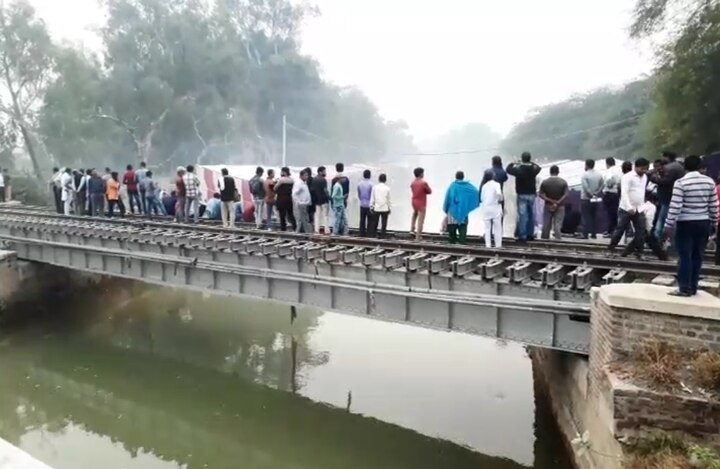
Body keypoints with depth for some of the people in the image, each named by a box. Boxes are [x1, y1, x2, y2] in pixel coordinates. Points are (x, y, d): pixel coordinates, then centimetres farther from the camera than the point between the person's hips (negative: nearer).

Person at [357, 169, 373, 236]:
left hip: (362, 205, 5)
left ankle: (362, 233, 11)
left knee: (362, 220, 9)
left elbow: (358, 195, 10)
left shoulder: (359, 184, 3)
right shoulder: (371, 184, -13)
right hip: (369, 205, -5)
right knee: (369, 220, 0)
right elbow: (372, 195, -12)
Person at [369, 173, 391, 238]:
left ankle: (372, 234, 12)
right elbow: (389, 199, 0)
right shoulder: (387, 188, -4)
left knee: (374, 222, 11)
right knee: (384, 222, 3)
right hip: (385, 208, -2)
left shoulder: (375, 187, -1)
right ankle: (382, 234, 0)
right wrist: (390, 208, 8)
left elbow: (372, 198, 1)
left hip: (376, 208, 2)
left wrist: (371, 206, 8)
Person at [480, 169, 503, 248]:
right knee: (497, 227, 6)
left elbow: (481, 198, 7)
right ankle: (498, 244, 6)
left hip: (486, 208, 4)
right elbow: (499, 193, -26)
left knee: (487, 228, 9)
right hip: (495, 207, -4)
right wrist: (500, 199, -9)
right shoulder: (496, 184, -8)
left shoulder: (484, 185, 6)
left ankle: (488, 244, 7)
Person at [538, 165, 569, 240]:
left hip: (548, 206, 1)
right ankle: (558, 239, -9)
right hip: (560, 207, -1)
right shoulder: (563, 182, -4)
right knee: (557, 225, -2)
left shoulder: (545, 182, -2)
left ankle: (544, 239, 13)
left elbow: (541, 195, -9)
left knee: (546, 225, 7)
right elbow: (566, 195, -14)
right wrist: (557, 203, -15)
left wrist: (550, 201, -11)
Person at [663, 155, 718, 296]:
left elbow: (675, 206, -14)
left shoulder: (680, 182, -10)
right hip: (703, 223, 5)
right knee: (697, 256, 10)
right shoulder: (709, 182, 4)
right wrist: (714, 223, 17)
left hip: (685, 223, -4)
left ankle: (685, 288, -1)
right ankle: (693, 287, 16)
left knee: (685, 256, -1)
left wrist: (668, 226, -11)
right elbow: (713, 206, 7)